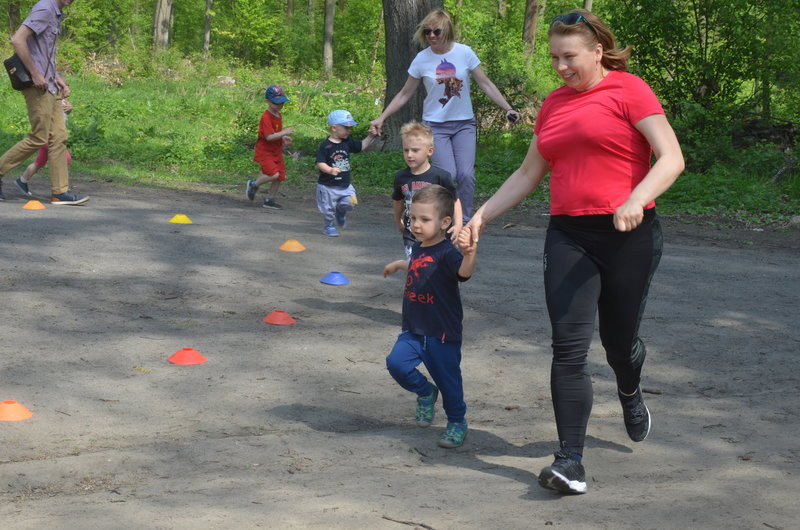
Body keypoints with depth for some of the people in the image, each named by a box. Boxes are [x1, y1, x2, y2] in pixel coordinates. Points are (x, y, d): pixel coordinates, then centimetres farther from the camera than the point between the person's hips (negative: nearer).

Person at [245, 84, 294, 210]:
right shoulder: (266, 117, -19)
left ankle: (269, 200, 21)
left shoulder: (279, 115, 10)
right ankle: (254, 184, 3)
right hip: (265, 151, -9)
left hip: (276, 152, 9)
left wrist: (284, 139, 9)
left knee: (280, 177, 7)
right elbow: (269, 136, -28)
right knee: (273, 174, -23)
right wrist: (284, 133, -29)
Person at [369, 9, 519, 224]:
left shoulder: (464, 53, -3)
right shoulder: (422, 59, -3)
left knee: (466, 175, -11)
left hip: (464, 123, 1)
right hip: (435, 124, -1)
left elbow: (485, 84, 2)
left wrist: (508, 108, -5)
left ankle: (464, 221, 4)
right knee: (447, 175, -15)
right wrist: (381, 118, 2)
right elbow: (405, 95, 6)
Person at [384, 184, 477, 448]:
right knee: (396, 362, -13)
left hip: (442, 334, -6)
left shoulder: (446, 253, -19)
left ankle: (457, 423, 29)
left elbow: (464, 271, -42)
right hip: (414, 330, 7)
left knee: (448, 381, 4)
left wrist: (469, 252, -60)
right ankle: (425, 393, 15)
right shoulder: (418, 248, 7)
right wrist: (399, 264, 41)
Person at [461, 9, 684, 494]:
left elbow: (671, 158, -13)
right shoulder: (554, 105, 15)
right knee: (569, 347, -9)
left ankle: (630, 394, 47)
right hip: (569, 236, 4)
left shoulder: (628, 90, -4)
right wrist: (483, 215, 15)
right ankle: (570, 462, -9)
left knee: (619, 340, 11)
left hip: (629, 236, -4)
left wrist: (637, 199, -30)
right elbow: (529, 174, 23)